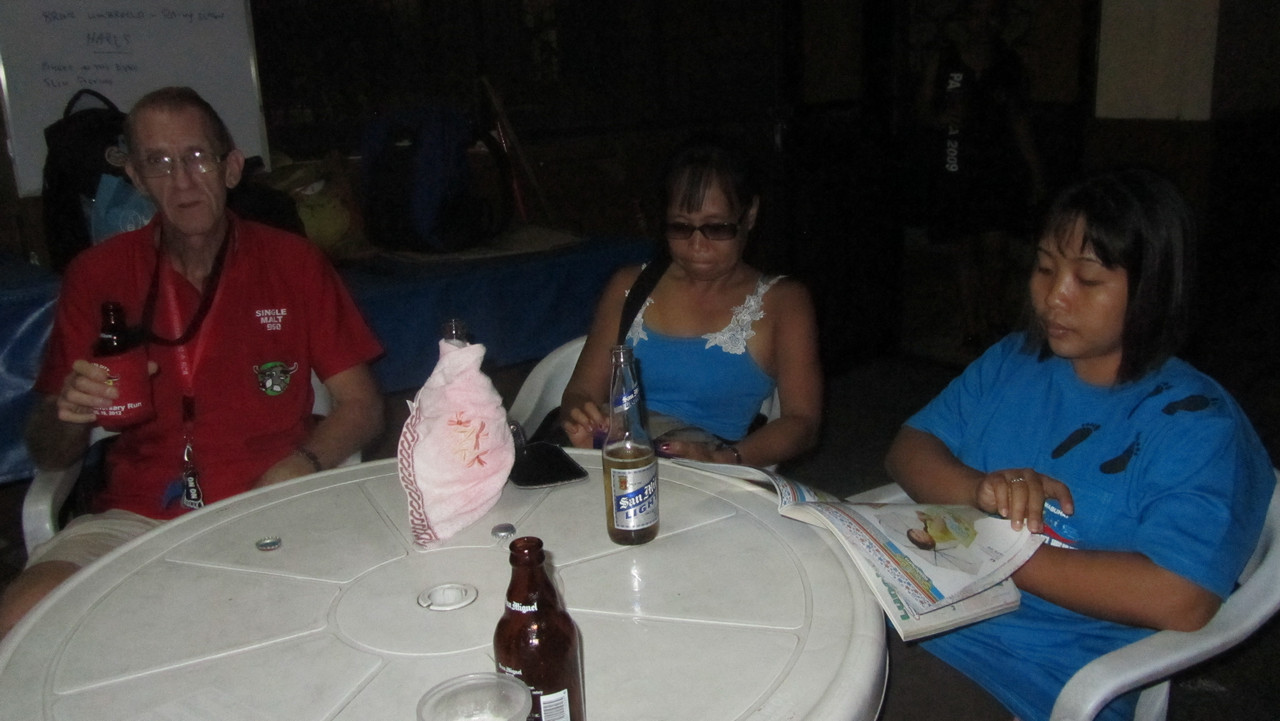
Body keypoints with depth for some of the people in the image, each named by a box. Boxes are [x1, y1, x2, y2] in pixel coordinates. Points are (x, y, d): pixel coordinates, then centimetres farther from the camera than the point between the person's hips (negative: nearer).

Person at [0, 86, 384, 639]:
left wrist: (304, 463, -15)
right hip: (136, 517, 1)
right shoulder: (97, 275, 9)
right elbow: (48, 455, 12)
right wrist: (69, 416, -12)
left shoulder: (292, 263, 7)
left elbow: (362, 405, 5)